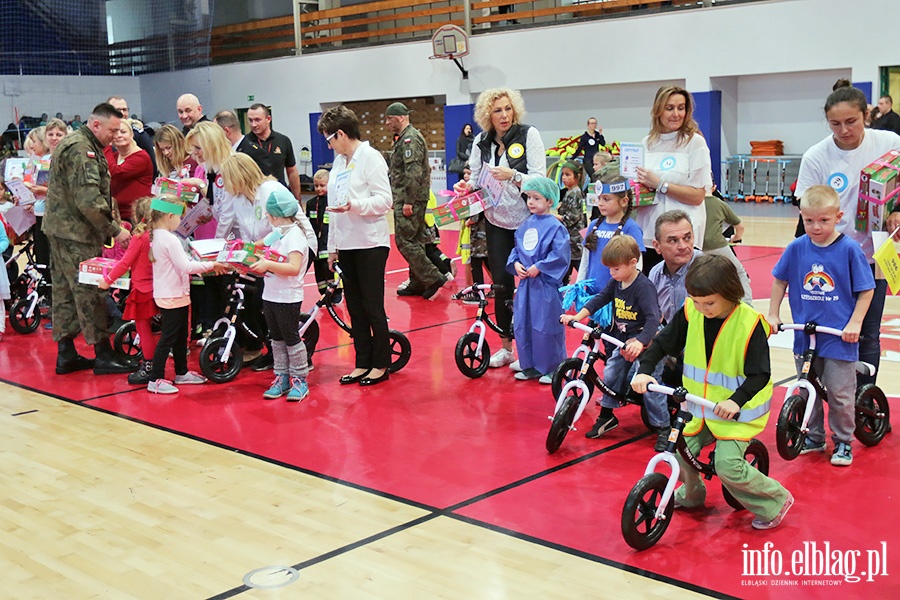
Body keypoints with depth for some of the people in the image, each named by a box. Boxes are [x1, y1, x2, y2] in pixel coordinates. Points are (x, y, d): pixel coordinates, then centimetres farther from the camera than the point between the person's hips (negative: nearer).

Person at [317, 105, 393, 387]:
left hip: (370, 244, -8)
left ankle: (381, 365, 9)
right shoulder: (339, 161, 16)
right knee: (354, 307, 10)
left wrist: (354, 205, -30)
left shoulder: (370, 157, -8)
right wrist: (332, 246, 18)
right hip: (346, 245, 8)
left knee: (372, 306, -2)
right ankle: (362, 363, 18)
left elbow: (385, 200, -15)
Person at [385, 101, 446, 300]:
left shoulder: (410, 139, -13)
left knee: (404, 241, -11)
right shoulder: (403, 138, 19)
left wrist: (408, 201, -23)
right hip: (406, 198, 11)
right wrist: (397, 198, 22)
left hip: (410, 199, -11)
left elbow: (414, 173, -22)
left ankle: (432, 277, -9)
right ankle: (417, 283, 17)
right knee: (413, 241, 12)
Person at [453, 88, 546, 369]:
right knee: (501, 283, 4)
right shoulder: (481, 142, 3)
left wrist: (513, 176, -29)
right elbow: (477, 179, 9)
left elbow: (539, 179, -13)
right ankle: (505, 347, 18)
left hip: (527, 219, -3)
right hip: (496, 221, 3)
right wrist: (467, 186, -13)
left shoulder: (529, 134, -8)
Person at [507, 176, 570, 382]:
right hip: (525, 283, 7)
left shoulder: (555, 226, -11)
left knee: (545, 326, -2)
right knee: (522, 324, 10)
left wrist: (538, 267, -17)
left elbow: (560, 255, -17)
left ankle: (552, 368, 11)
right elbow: (517, 248, 18)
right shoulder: (526, 224, 11)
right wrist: (515, 264, -1)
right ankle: (530, 366, 22)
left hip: (546, 285, -7)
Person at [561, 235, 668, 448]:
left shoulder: (644, 286, -22)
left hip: (645, 344, -8)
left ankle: (663, 428, 2)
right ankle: (606, 416, 25)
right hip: (623, 342, 8)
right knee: (610, 375, 8)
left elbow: (653, 318, -31)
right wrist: (577, 316, -10)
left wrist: (640, 343, -45)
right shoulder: (615, 282, 2)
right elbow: (598, 300, 5)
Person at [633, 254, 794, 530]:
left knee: (728, 466, -16)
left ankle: (776, 502, 10)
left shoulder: (750, 323, -21)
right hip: (700, 405, 5)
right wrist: (644, 370, -13)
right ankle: (692, 494, 29)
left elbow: (760, 374, -21)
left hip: (738, 409, -5)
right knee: (680, 451, -4)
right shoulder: (691, 312, -8)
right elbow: (663, 342, 2)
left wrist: (736, 400, -35)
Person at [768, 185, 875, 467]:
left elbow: (866, 290, -3)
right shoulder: (796, 248, -3)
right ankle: (813, 436, 31)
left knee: (840, 394, 4)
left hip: (839, 337, -3)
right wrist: (772, 315, 10)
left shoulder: (849, 249, -10)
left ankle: (843, 441, 22)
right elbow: (780, 280, 12)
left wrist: (855, 323, -11)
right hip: (804, 335, 3)